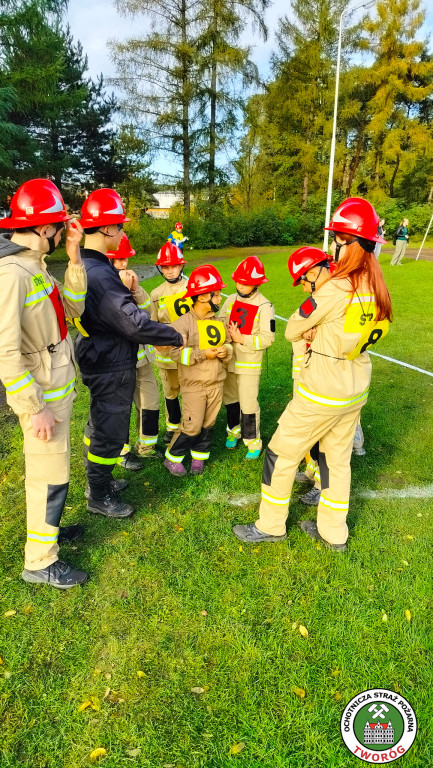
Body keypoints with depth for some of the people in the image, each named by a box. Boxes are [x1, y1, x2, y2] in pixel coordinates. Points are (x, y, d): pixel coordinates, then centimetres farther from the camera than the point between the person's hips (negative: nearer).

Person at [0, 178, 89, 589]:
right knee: (51, 478, 2)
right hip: (42, 397, -9)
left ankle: (46, 528, 43)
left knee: (48, 472, 23)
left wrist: (74, 258, 1)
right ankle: (40, 562, 20)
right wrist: (35, 409, -22)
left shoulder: (35, 266, 8)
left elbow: (74, 307, 10)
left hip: (58, 390, 9)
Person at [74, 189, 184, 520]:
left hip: (102, 362, 11)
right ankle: (100, 496, 24)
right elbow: (134, 322, -29)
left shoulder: (85, 266, 7)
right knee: (111, 432, 5)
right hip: (112, 368, -11)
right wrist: (176, 337, -18)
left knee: (99, 424, 23)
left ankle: (97, 480, 43)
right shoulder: (99, 274, -27)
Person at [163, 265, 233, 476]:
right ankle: (172, 458, 20)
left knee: (207, 425, 12)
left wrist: (225, 351, -6)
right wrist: (203, 354, -21)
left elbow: (227, 343, 17)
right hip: (194, 385, -5)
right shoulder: (183, 322, -14)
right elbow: (176, 353, -20)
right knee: (192, 426, -1)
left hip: (216, 383, 5)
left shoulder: (220, 321, 5)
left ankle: (199, 457, 30)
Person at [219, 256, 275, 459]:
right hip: (228, 360, 5)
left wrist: (242, 339, -20)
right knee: (230, 399, 19)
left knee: (248, 405, -2)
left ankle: (253, 442, 15)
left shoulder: (264, 307, -13)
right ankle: (234, 430, 40)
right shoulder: (231, 300, 4)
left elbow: (268, 338, -15)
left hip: (249, 364, -5)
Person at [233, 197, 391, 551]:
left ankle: (270, 526, 25)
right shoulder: (376, 287, 1)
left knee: (282, 453, 8)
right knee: (337, 457, 20)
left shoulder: (334, 289, -23)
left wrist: (317, 290, -4)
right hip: (357, 388, 8)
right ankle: (334, 532, 35)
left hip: (323, 392, -8)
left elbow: (292, 331, -12)